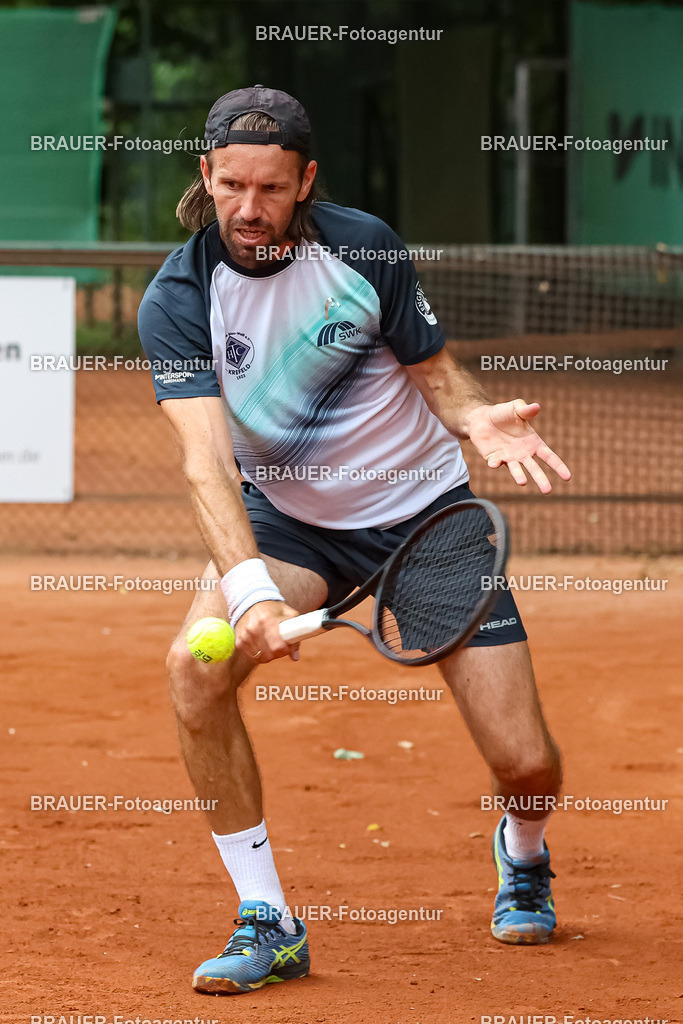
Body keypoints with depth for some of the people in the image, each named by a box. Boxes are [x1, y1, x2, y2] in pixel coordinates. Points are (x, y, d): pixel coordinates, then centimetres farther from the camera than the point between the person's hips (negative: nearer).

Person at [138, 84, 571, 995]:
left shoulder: (363, 247, -14)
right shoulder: (178, 299, -16)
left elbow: (433, 370, -1)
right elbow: (207, 459, -26)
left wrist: (477, 418, -25)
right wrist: (249, 585, -42)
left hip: (425, 506, -1)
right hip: (292, 519, 1)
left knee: (526, 765, -8)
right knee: (196, 666, -29)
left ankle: (523, 852, 33)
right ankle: (267, 926, -15)